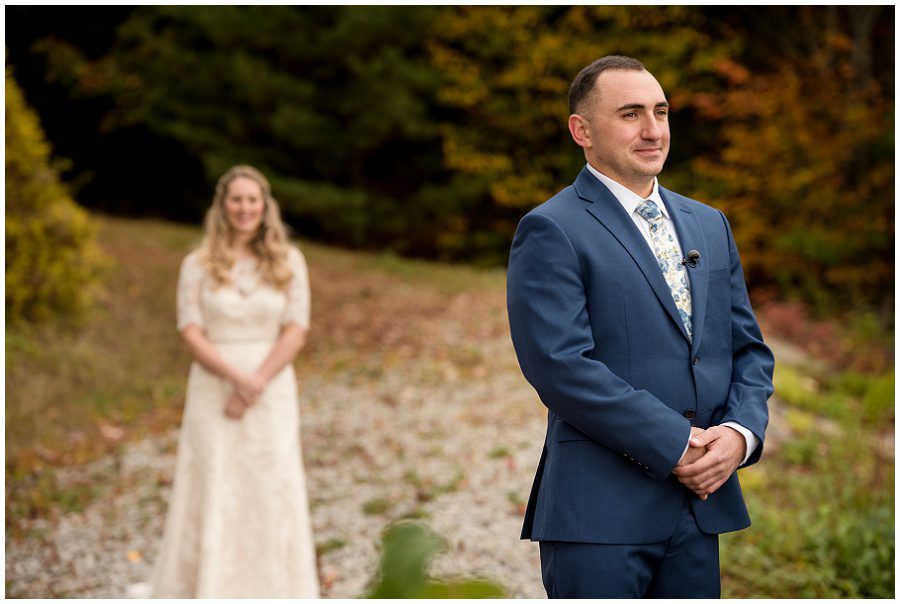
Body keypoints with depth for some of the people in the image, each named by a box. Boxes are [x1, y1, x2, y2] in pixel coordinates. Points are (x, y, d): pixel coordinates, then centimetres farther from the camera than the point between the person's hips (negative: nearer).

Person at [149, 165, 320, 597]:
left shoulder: (288, 262, 4)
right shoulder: (198, 264, 3)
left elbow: (296, 331, -2)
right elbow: (191, 333, -4)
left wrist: (255, 384, -13)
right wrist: (235, 376, -18)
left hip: (272, 390, 1)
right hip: (214, 389, 0)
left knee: (272, 491, 1)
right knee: (211, 489, 0)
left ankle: (272, 590, 9)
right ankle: (206, 589, 9)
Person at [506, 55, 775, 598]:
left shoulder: (710, 224, 16)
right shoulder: (551, 231, -7)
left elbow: (749, 348, 15)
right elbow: (560, 365, -16)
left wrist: (741, 433, -5)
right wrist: (675, 446, -16)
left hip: (703, 503, 6)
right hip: (600, 511, -6)